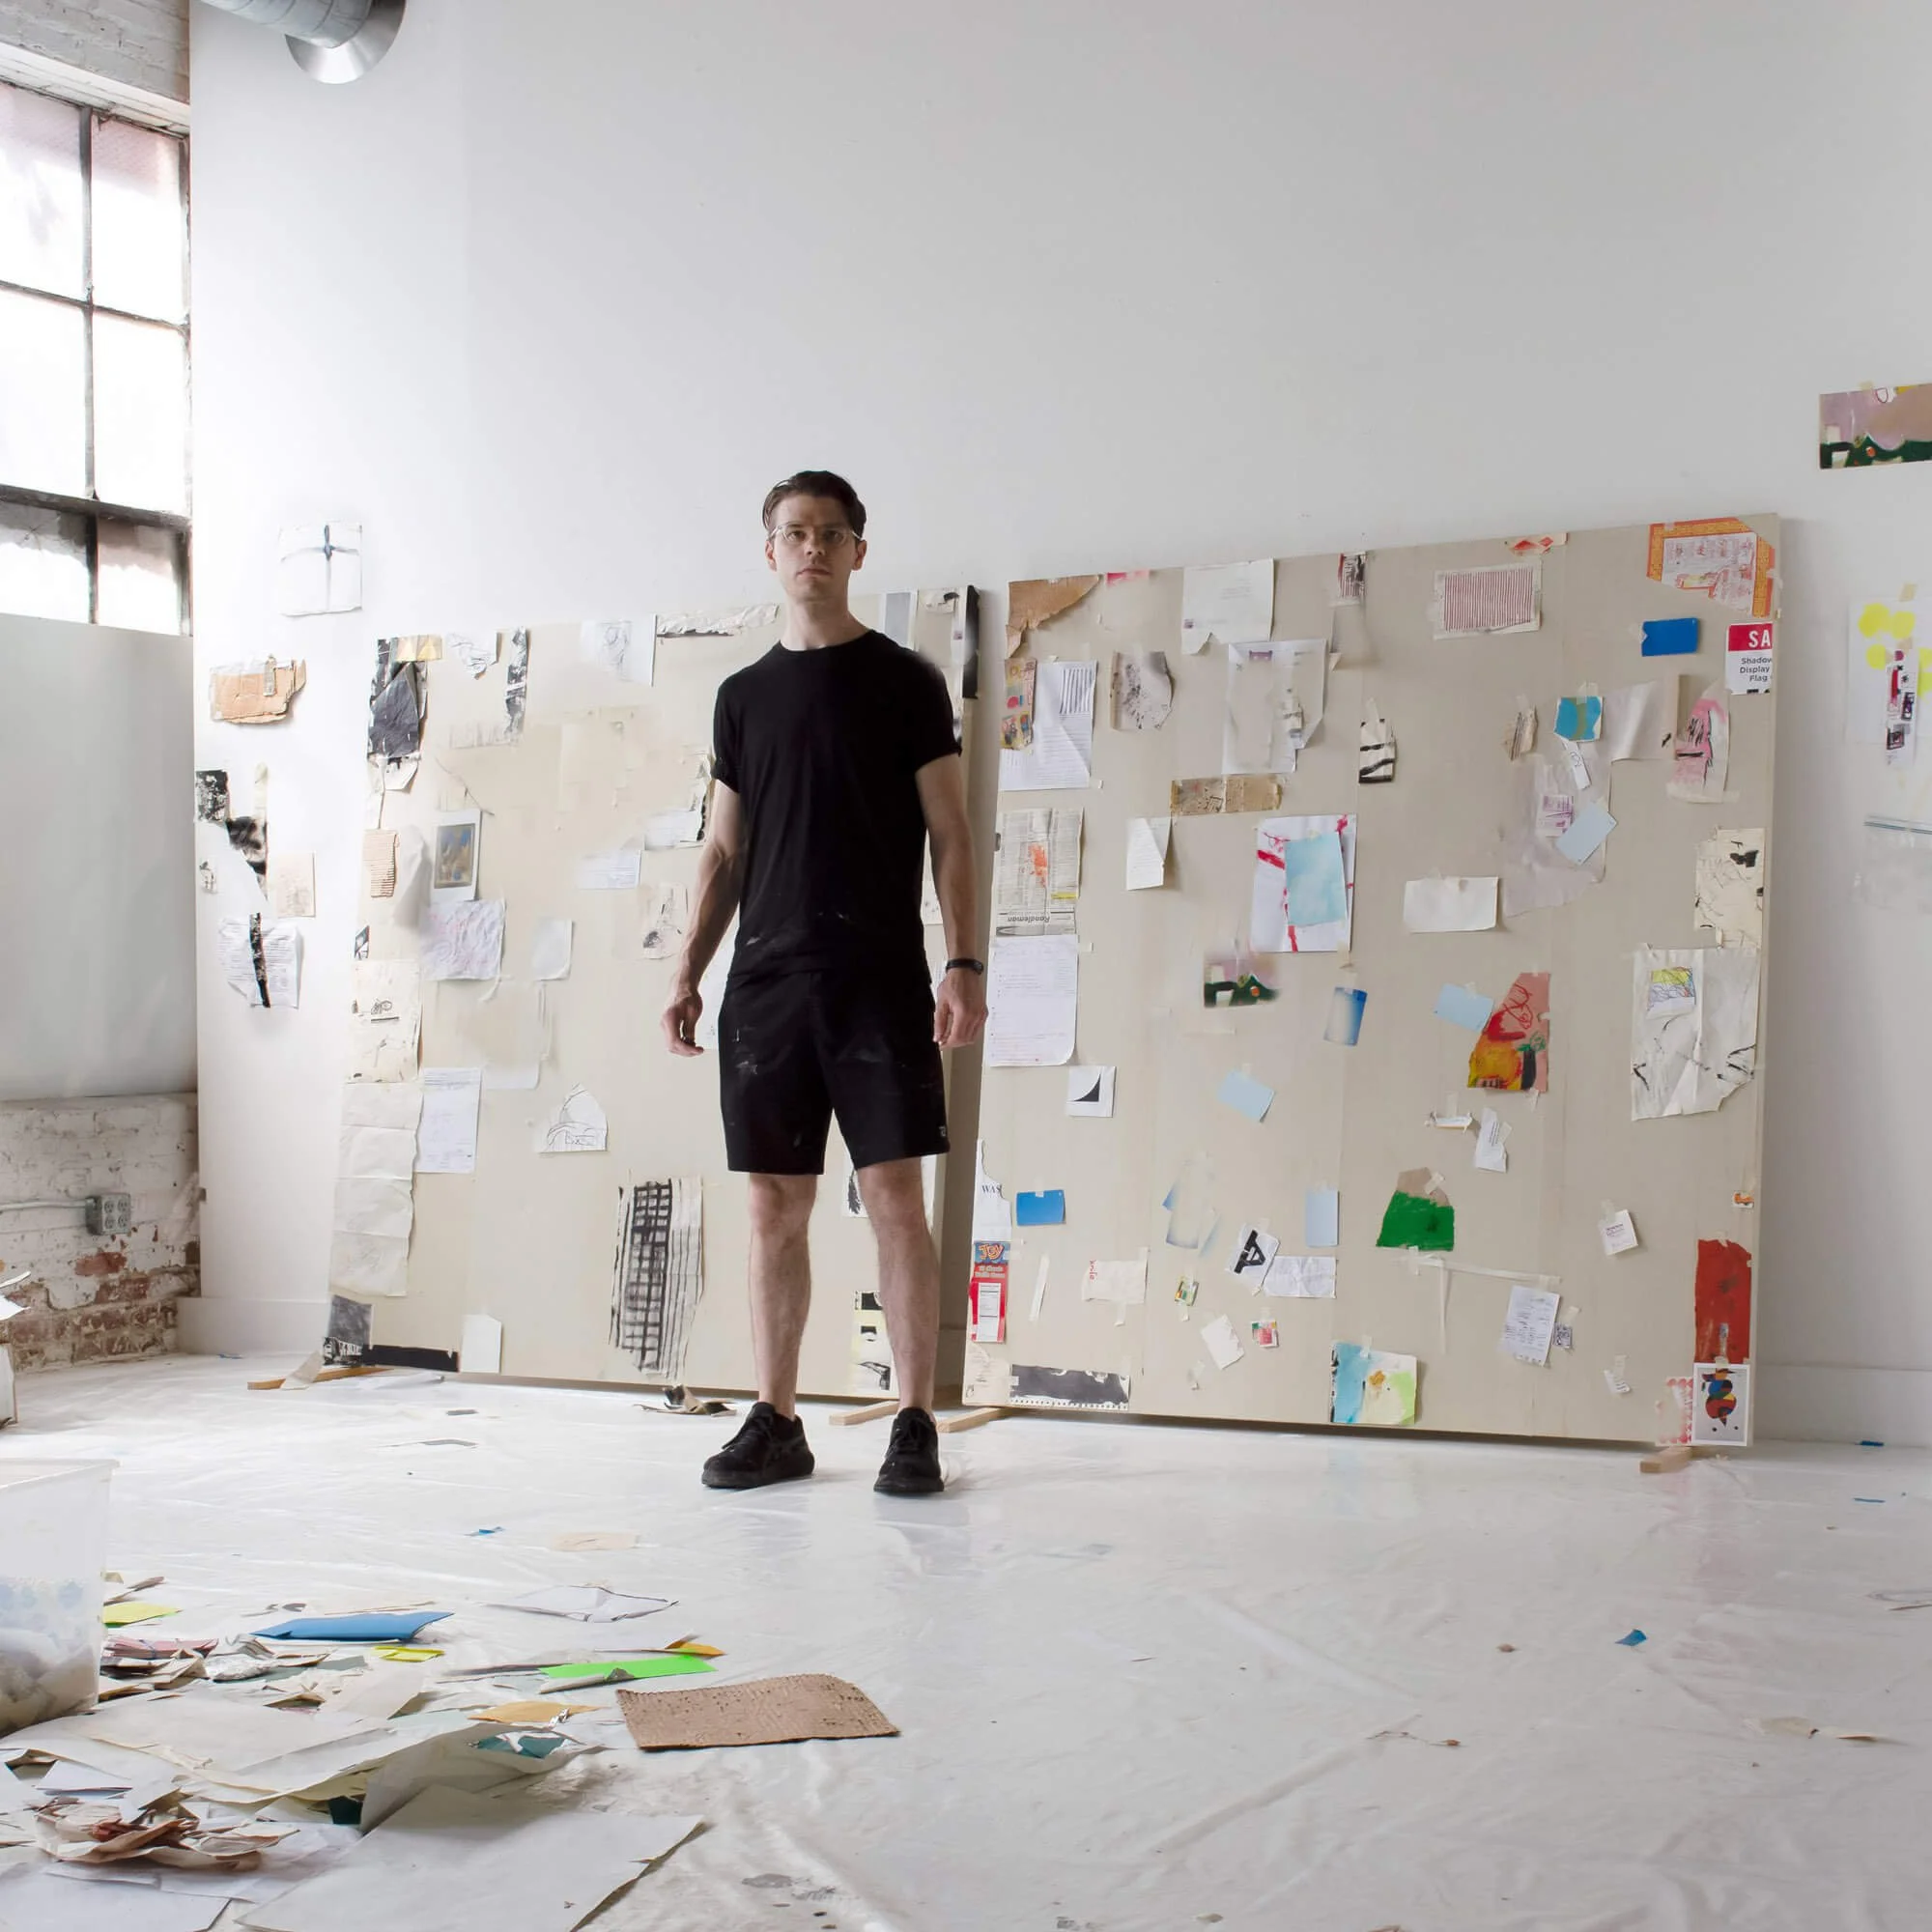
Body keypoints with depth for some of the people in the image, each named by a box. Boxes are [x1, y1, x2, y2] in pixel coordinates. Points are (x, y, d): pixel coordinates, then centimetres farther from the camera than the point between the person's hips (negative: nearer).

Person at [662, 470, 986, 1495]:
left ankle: (914, 1425, 1)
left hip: (880, 978, -3)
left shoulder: (905, 681, 5)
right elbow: (723, 851, 16)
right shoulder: (744, 695, 15)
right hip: (765, 980, 4)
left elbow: (949, 836, 2)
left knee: (894, 1195, -6)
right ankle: (774, 1422, 12)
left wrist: (964, 964, -9)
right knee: (775, 1202, 5)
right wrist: (687, 974, 7)